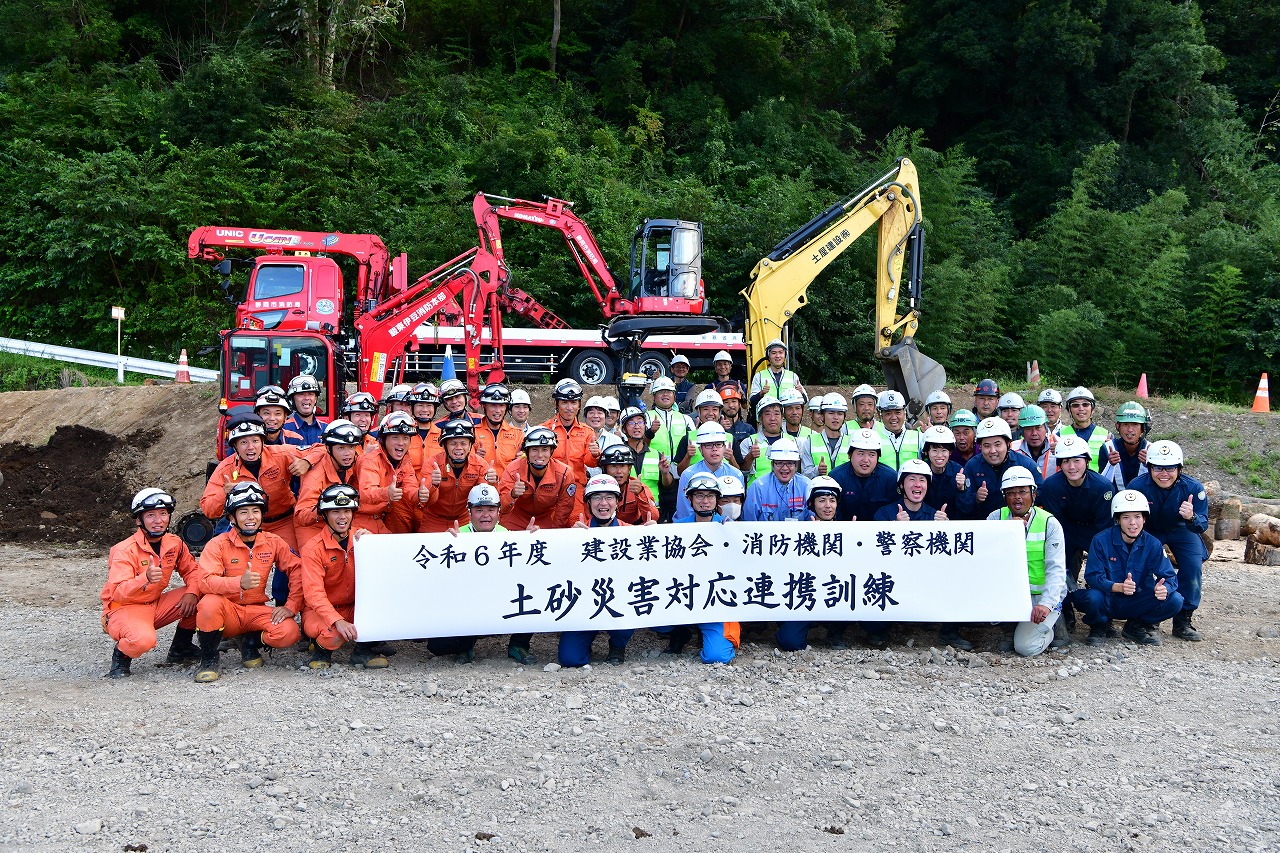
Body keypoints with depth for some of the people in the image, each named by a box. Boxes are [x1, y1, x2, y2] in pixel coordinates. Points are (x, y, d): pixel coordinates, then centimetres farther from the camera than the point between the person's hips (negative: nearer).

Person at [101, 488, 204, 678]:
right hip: (124, 608, -6)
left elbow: (192, 570, 9)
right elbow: (118, 593, -27)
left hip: (156, 605, 7)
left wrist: (192, 592, -15)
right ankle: (121, 656, -1)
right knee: (143, 639, -39)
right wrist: (146, 579, -47)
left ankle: (180, 649, 7)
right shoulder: (124, 550, -19)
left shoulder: (175, 543, -1)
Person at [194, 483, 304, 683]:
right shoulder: (218, 544, -9)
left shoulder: (273, 542, 1)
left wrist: (291, 606, -11)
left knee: (289, 632, -26)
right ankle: (208, 660, -11)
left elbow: (297, 570, 1)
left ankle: (251, 642, 9)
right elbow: (206, 582, -22)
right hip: (227, 611, -2)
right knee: (209, 602, -37)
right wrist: (239, 582, -40)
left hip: (257, 610, 2)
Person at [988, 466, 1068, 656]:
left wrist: (1046, 604, -29)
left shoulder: (1049, 523, -6)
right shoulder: (997, 518, 1)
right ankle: (1012, 624, 1)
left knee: (1025, 647, -21)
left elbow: (1056, 569, -14)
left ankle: (1051, 625, 12)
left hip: (1041, 596, -3)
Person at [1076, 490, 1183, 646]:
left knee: (1175, 600, -21)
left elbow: (1169, 576, -7)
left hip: (1139, 603, 3)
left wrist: (1164, 588, -32)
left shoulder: (1153, 544, -4)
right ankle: (1099, 626, 1)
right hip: (1108, 603, -3)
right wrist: (1119, 587, -36)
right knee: (1091, 597, -37)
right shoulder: (1101, 541, -12)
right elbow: (1093, 576, -17)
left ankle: (1136, 626, 6)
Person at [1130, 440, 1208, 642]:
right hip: (1148, 531, 0)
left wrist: (1192, 518, -49)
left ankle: (1183, 621, -2)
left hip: (1181, 531, 0)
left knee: (1193, 567, -19)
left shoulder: (1193, 488, -28)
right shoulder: (1137, 486, -29)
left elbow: (1203, 525, -27)